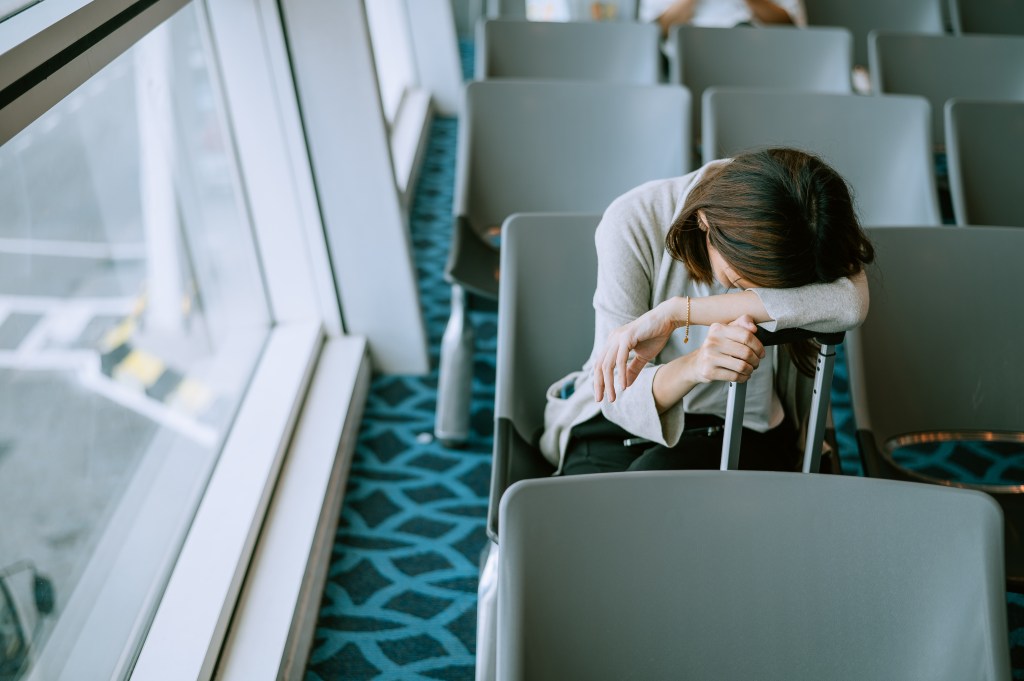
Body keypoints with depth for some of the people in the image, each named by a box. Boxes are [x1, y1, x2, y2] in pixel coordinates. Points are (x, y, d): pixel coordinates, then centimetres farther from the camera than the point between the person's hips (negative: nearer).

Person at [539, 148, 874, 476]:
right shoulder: (632, 222, -20)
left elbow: (850, 303, -40)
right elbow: (620, 395, -22)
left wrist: (678, 312, -39)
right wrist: (689, 368, -45)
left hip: (743, 429, 1)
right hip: (618, 428, -1)